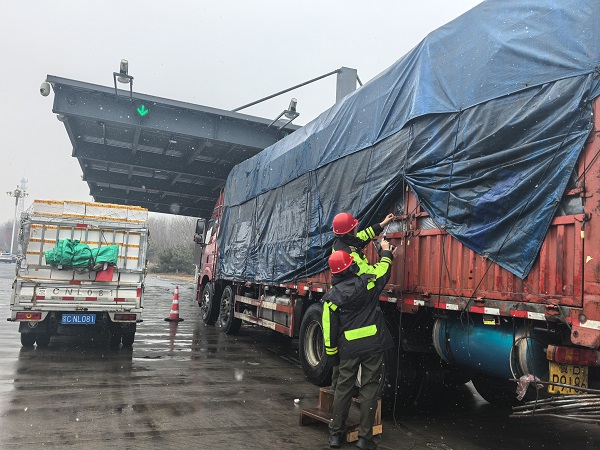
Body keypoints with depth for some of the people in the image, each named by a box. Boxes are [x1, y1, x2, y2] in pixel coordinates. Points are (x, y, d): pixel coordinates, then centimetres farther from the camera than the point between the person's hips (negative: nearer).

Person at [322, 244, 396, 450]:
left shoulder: (331, 297, -5)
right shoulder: (366, 283, -6)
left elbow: (329, 330, -2)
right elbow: (383, 270, 15)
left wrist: (332, 353, 10)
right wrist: (386, 252, 33)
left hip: (349, 348, 1)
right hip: (373, 345, 0)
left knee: (343, 389, 12)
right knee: (369, 390, 7)